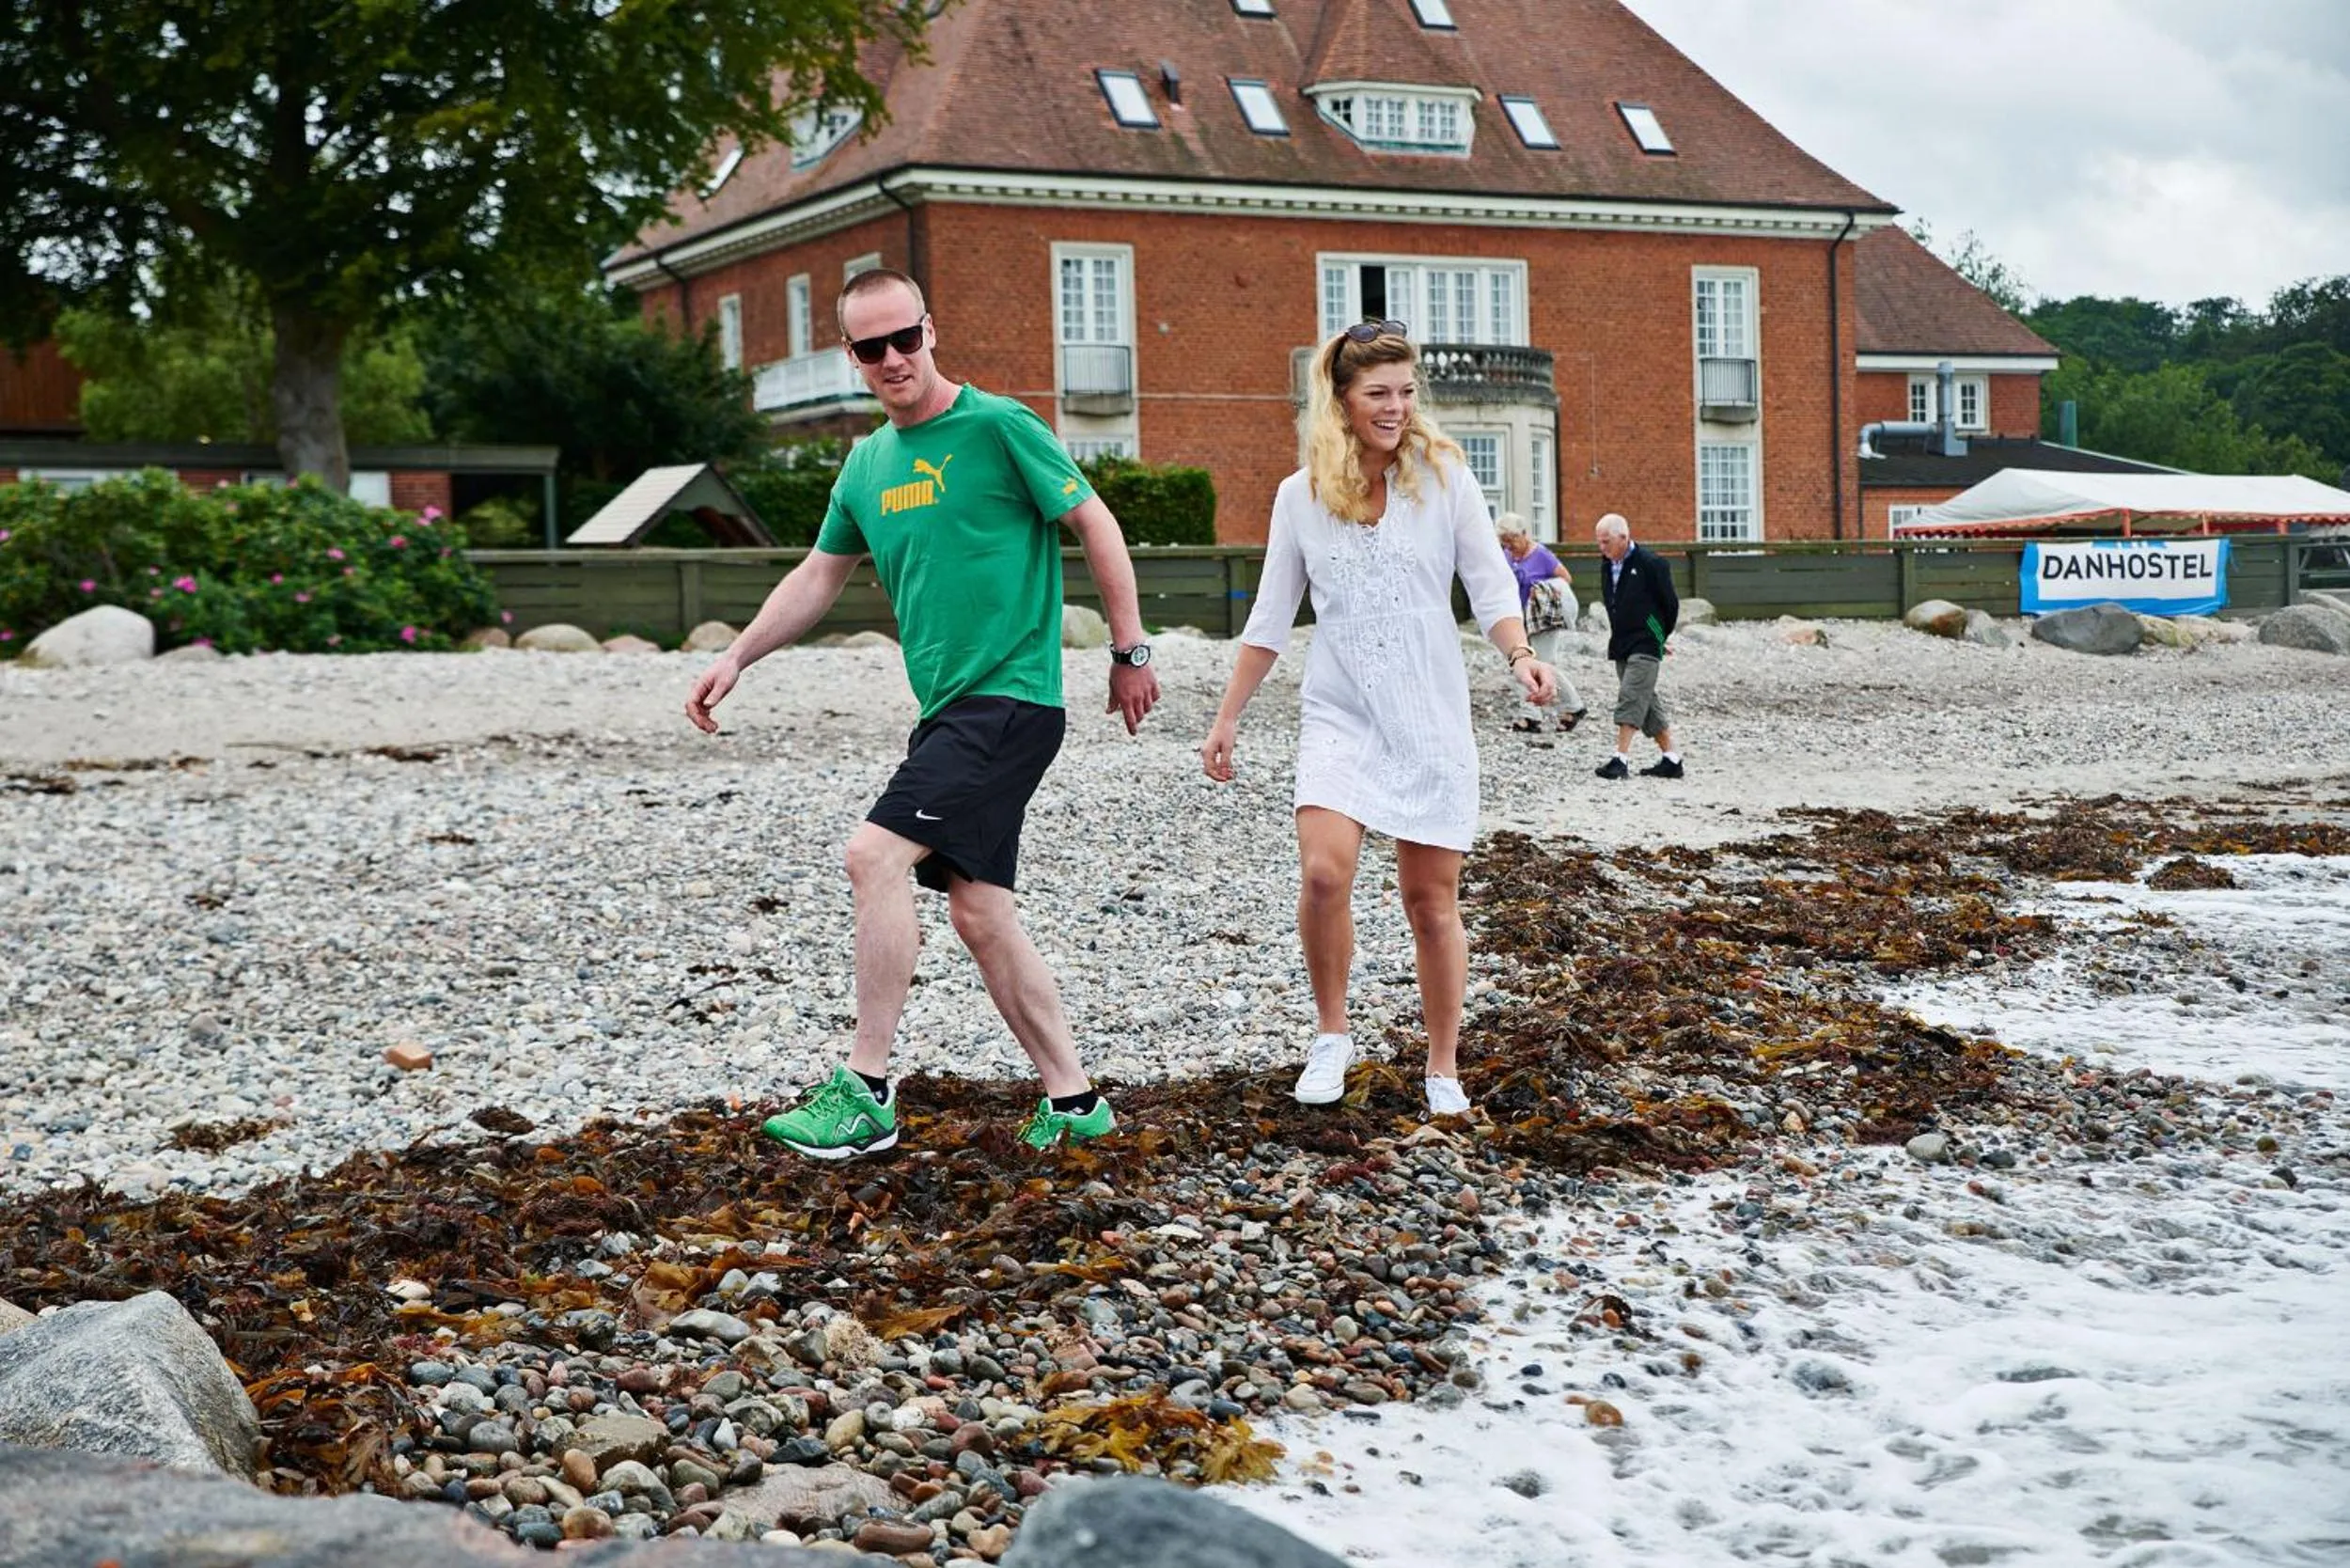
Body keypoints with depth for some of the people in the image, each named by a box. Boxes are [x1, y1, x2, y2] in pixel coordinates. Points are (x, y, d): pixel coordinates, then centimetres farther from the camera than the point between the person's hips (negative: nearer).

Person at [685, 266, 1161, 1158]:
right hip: (951, 710, 8)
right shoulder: (867, 466, 14)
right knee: (979, 911, 7)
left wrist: (1130, 652, -2)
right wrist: (736, 658, 17)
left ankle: (866, 1092, -12)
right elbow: (819, 575, 23)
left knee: (875, 855, -18)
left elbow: (1096, 525, -4)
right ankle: (1071, 1101, 17)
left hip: (1010, 699, -8)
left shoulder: (996, 426, -8)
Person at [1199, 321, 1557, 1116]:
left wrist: (1519, 654, -22)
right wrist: (1227, 718, 11)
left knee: (1432, 900, 3)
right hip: (1339, 716, 1)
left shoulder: (1443, 475, -1)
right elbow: (1270, 618, 10)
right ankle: (1331, 1034, 4)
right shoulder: (1301, 495, 3)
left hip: (1431, 720, 0)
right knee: (1323, 873, -19)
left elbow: (1491, 584, -2)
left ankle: (1444, 1071, 18)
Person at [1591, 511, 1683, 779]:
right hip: (1621, 646, 8)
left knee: (1631, 698, -16)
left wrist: (1659, 636, 6)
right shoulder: (1607, 565, 10)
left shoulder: (1650, 563, -11)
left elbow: (1670, 603, -4)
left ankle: (1621, 759, -20)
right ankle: (1671, 759, 16)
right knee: (1647, 701, 10)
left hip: (1646, 646, -8)